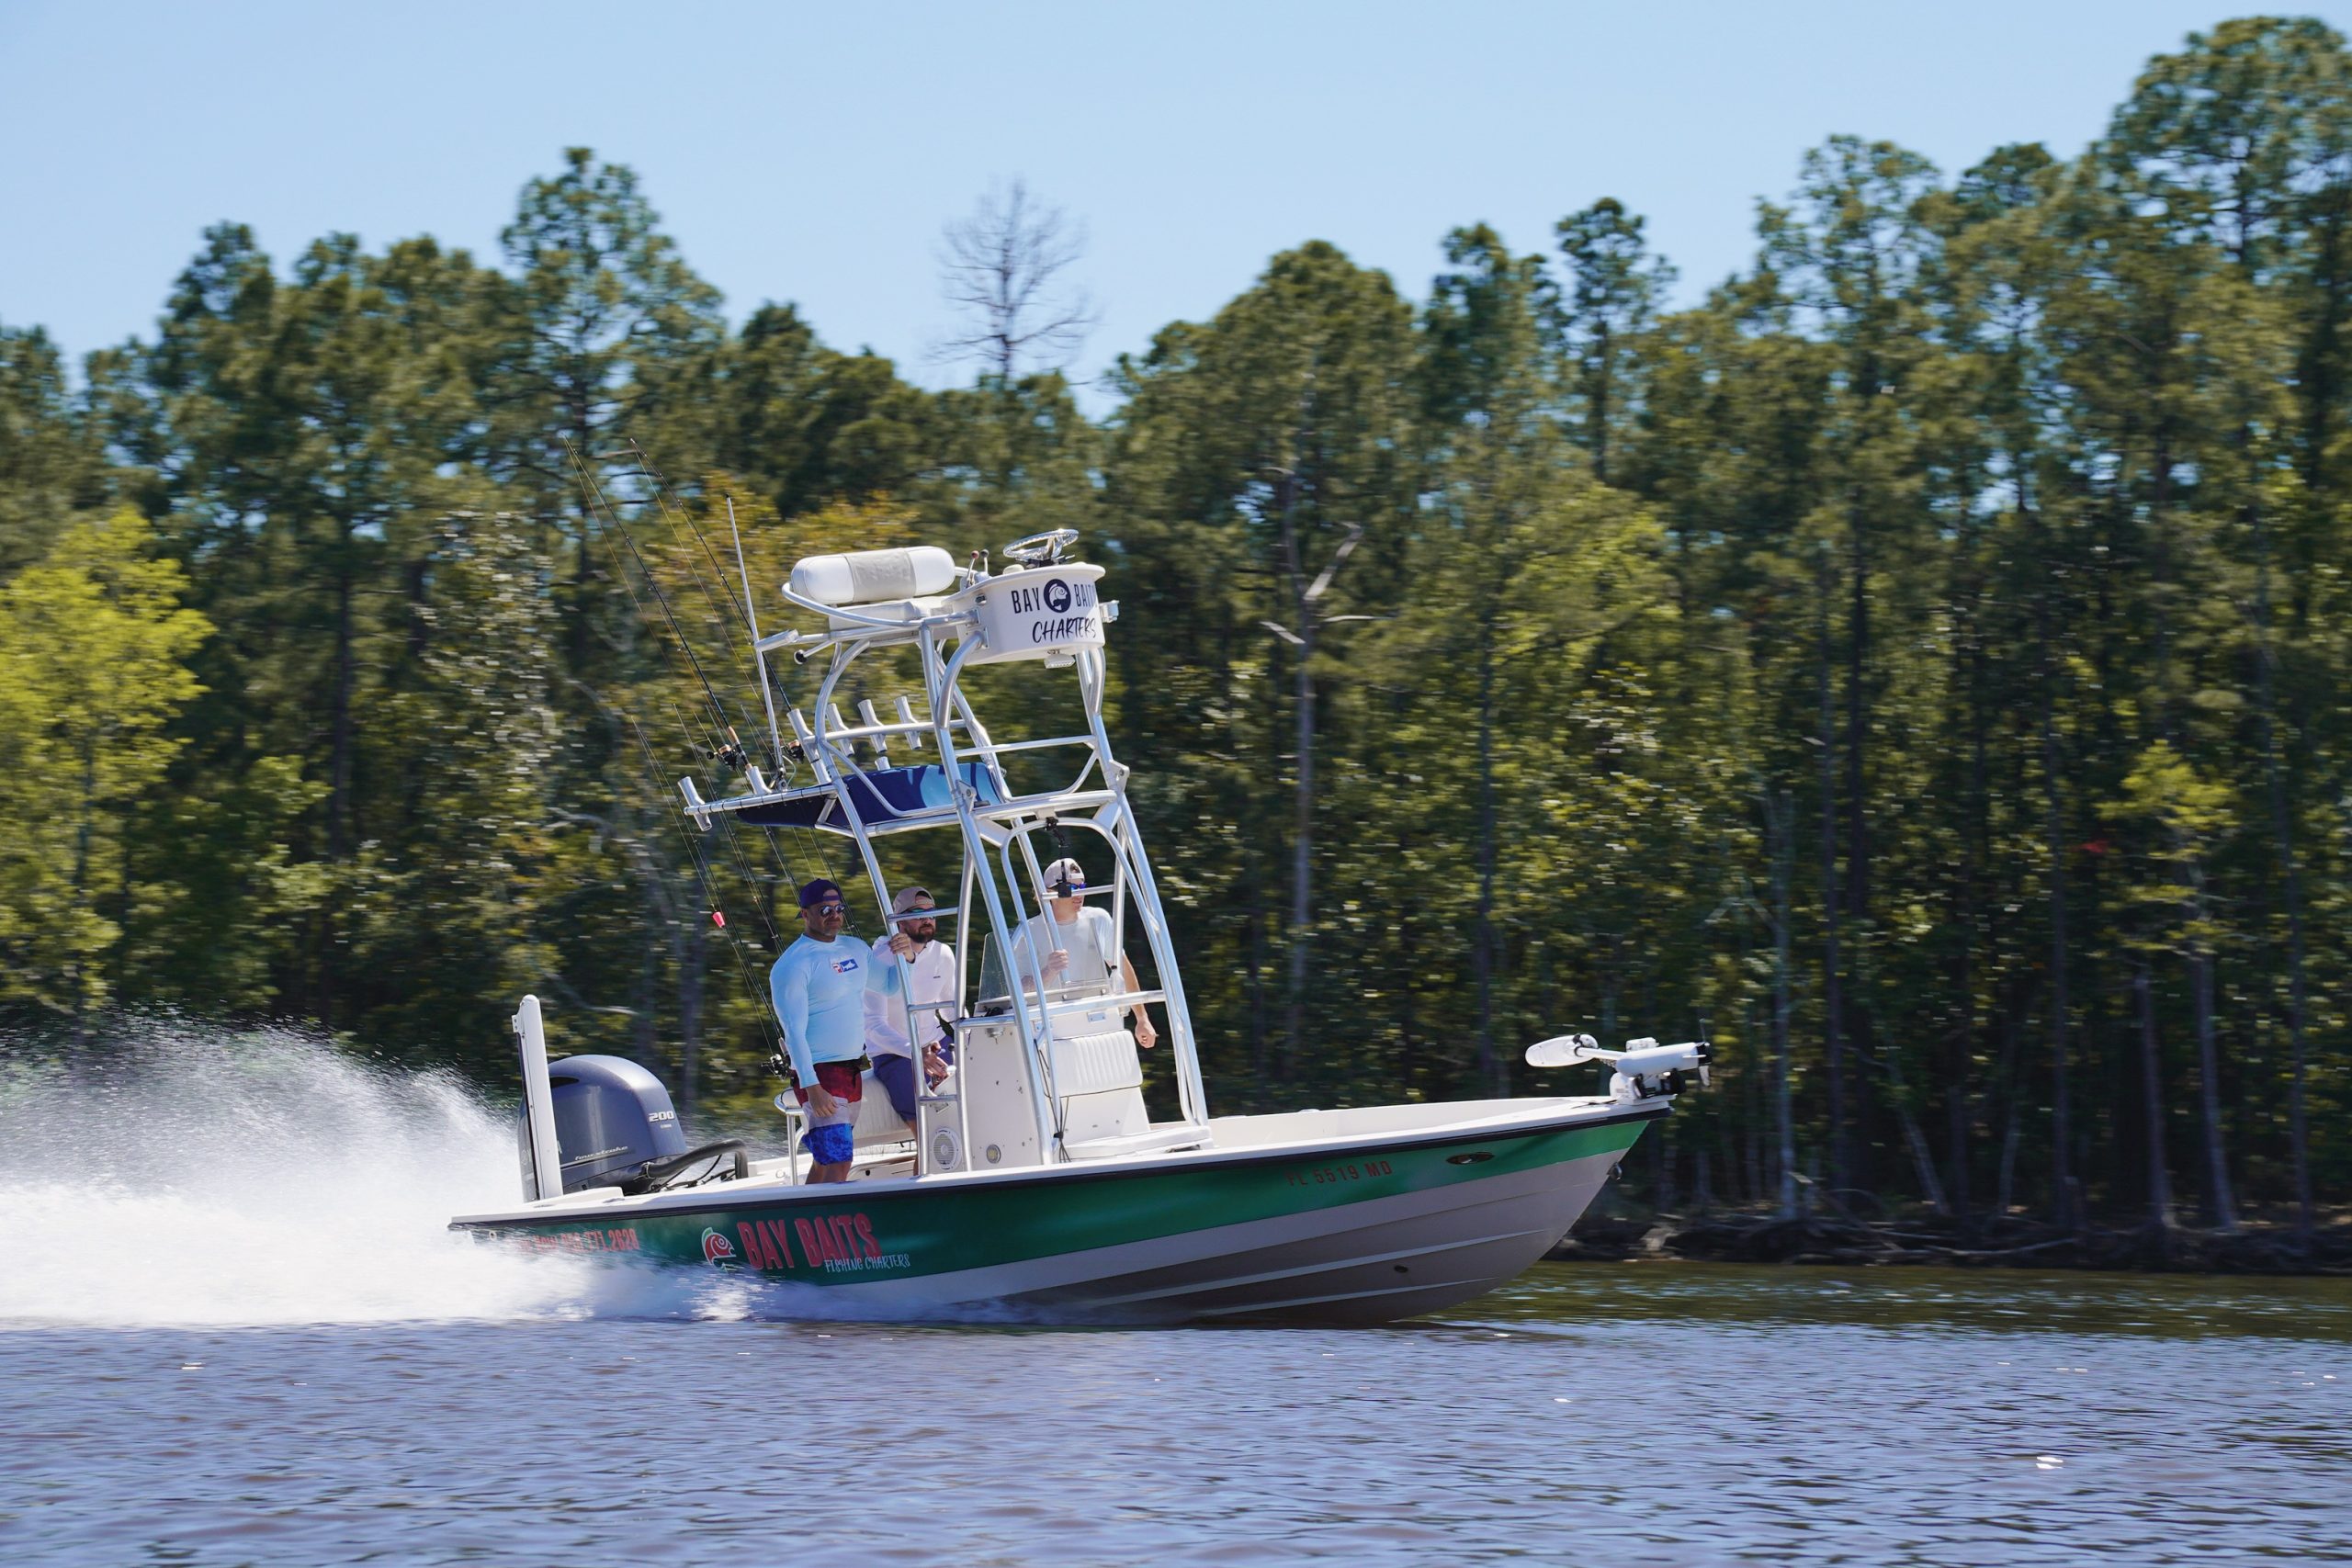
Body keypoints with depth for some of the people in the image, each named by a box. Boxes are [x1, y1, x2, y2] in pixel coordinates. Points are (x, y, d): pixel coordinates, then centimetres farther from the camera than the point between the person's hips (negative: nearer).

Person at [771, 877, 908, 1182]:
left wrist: (906, 956, 3)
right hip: (819, 1074, -8)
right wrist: (811, 1087, -24)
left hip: (852, 1073, 8)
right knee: (838, 1161, -17)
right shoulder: (793, 964, -11)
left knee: (824, 1161, 12)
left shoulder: (855, 949, 13)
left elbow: (889, 985, 25)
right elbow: (794, 1030, -16)